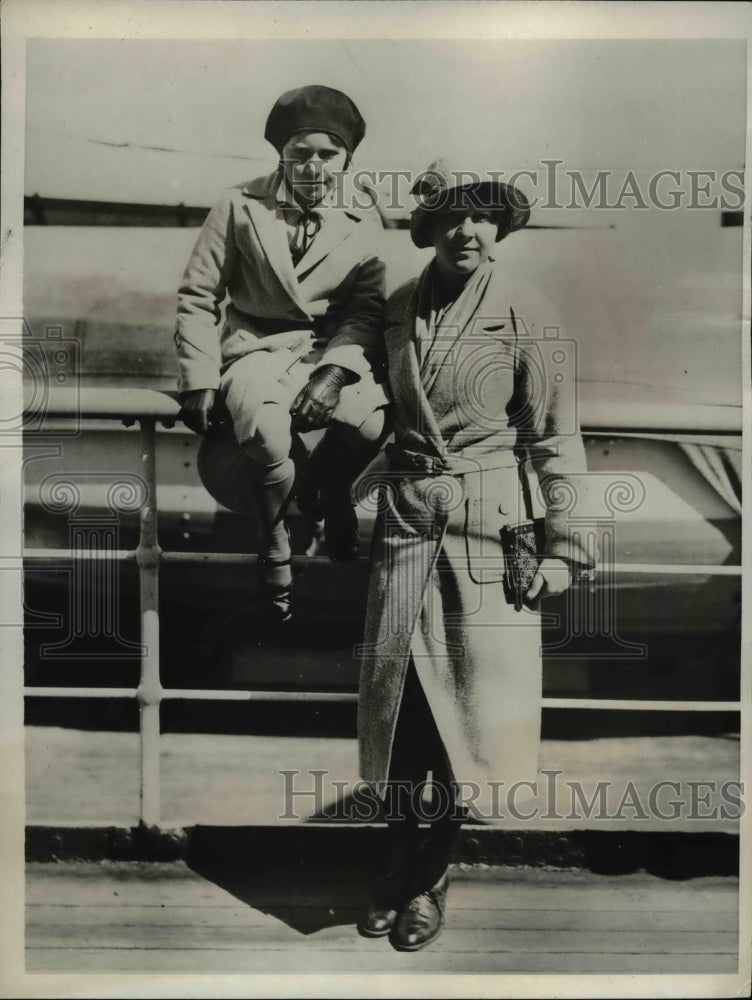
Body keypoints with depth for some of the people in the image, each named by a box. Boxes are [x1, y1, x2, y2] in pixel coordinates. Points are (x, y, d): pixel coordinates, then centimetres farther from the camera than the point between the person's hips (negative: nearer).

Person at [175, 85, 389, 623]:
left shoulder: (364, 221, 6)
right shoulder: (241, 205, 3)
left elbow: (368, 309, -2)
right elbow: (198, 297, 4)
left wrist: (337, 368, -21)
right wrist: (200, 381, -5)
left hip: (335, 351, 2)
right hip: (258, 351, -1)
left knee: (372, 418, -32)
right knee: (266, 431, -35)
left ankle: (327, 491, 6)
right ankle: (274, 538, -2)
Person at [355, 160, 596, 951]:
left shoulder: (527, 313, -5)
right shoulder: (398, 308, 7)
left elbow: (555, 435, -4)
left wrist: (563, 543, -7)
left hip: (489, 517, -3)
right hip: (406, 516, 4)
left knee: (469, 699, 2)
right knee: (399, 692, 8)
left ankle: (424, 880, 22)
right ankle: (399, 871, 27)